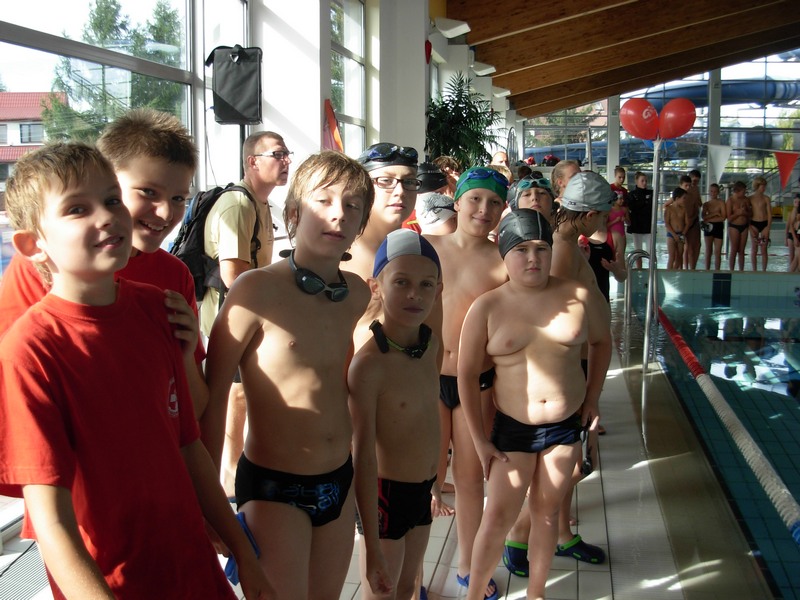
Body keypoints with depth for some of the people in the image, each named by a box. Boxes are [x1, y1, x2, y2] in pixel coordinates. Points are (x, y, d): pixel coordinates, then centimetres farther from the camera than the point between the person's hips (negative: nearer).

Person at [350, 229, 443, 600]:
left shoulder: (431, 343, -2)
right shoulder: (368, 363, -25)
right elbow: (363, 457, -23)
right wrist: (372, 548, -22)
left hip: (422, 490, 7)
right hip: (386, 494, -7)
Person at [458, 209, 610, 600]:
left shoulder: (577, 296, -4)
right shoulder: (486, 308, -9)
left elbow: (600, 341, 13)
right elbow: (467, 374, -6)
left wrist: (593, 397, 7)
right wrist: (480, 439, -7)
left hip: (567, 424, 2)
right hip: (513, 427, -2)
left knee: (546, 513, 13)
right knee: (498, 518, -1)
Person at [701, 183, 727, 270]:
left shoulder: (721, 202, 0)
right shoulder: (706, 204, 8)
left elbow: (723, 217, -9)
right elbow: (704, 217, -6)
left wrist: (709, 219, -9)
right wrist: (715, 214, -13)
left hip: (718, 227, -2)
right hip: (708, 227, 2)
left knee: (717, 252, -2)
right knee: (708, 251, 5)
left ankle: (717, 271, 2)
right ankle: (707, 270, 10)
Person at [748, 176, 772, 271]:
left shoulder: (766, 198, 3)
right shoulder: (749, 198, 1)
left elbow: (769, 213, 1)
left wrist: (768, 227, -9)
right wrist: (750, 227, -7)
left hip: (764, 224, 1)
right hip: (753, 224, -1)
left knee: (764, 249, 2)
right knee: (754, 249, 2)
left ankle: (764, 270, 8)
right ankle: (754, 270, 9)